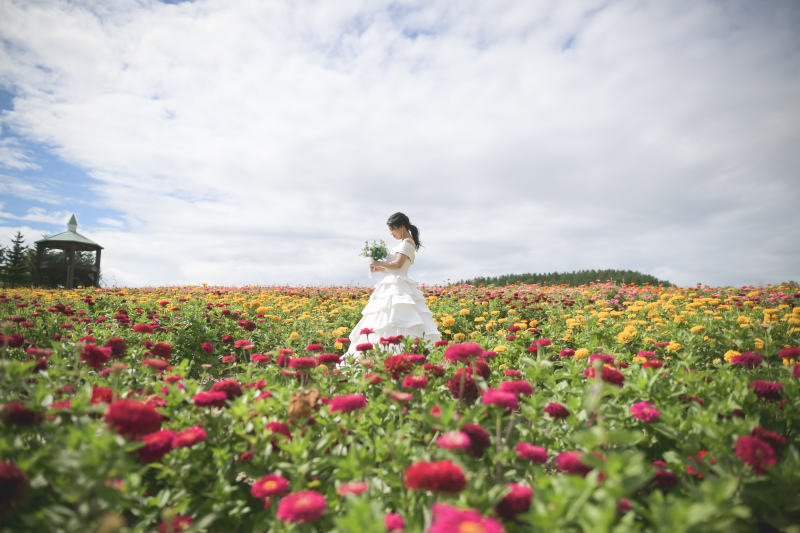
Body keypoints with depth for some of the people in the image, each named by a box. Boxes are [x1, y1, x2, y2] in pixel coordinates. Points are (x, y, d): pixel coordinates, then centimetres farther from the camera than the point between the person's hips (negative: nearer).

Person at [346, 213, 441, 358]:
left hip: (398, 288, -10)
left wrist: (378, 263, -5)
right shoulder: (404, 243, 23)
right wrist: (380, 269, 13)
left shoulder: (407, 242, -5)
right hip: (392, 285, 10)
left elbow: (398, 264, -16)